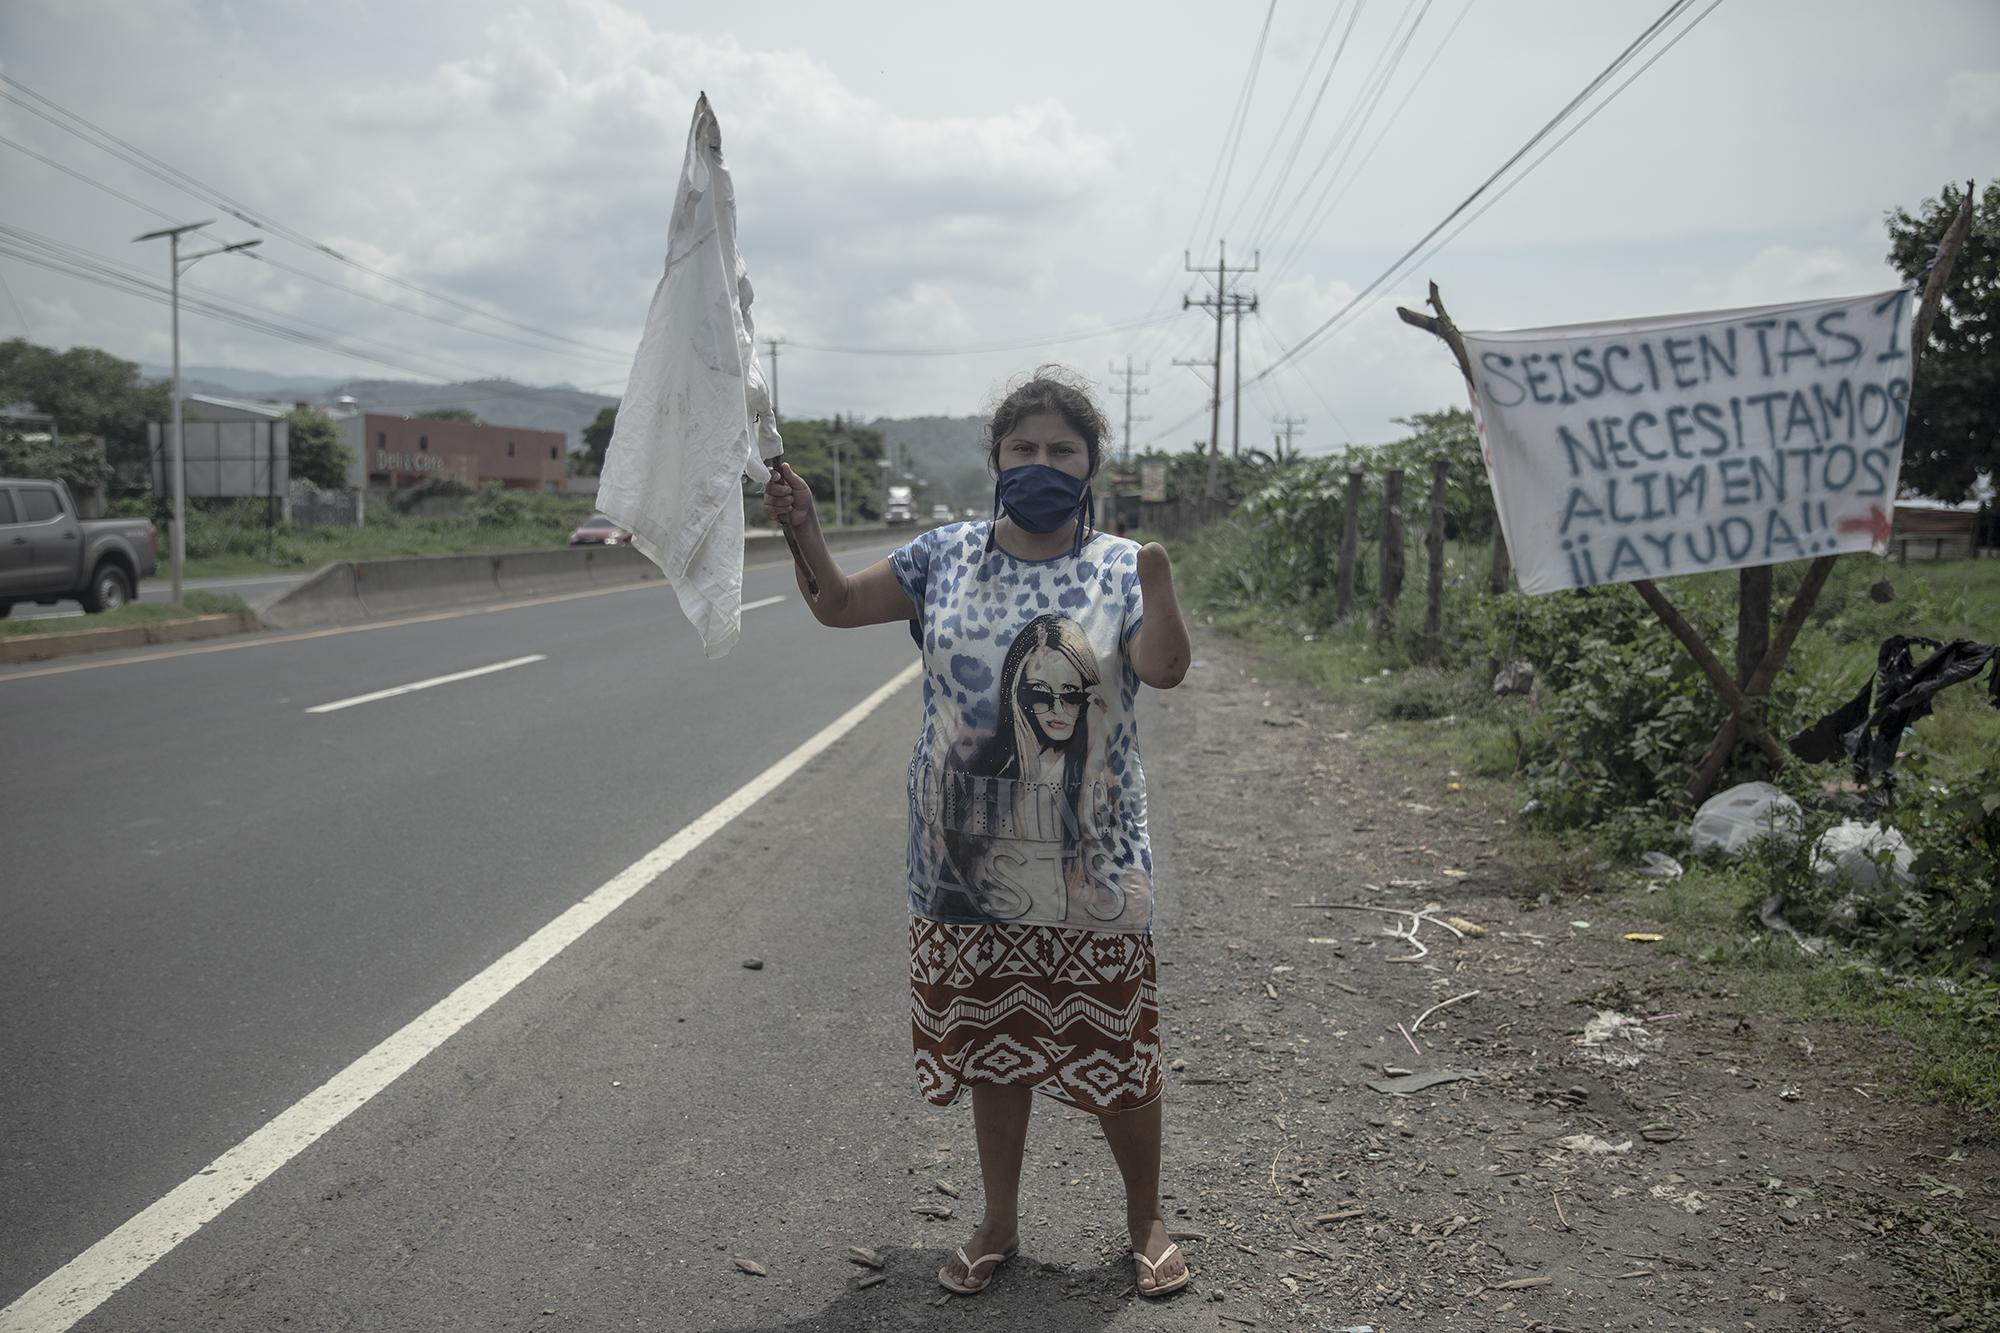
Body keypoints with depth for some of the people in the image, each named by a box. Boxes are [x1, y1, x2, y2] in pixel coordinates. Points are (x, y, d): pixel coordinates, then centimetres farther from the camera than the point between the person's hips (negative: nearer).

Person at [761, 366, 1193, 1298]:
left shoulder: (1116, 568, -4)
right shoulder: (947, 556, 3)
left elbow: (1165, 669, -17)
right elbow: (840, 606, 2)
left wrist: (1158, 582, -36)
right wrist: (804, 531, -16)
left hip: (1090, 870, -2)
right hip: (969, 863, 2)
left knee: (1115, 1050, 8)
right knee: (992, 1048, 15)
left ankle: (1146, 1221, 31)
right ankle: (1000, 1223, 35)